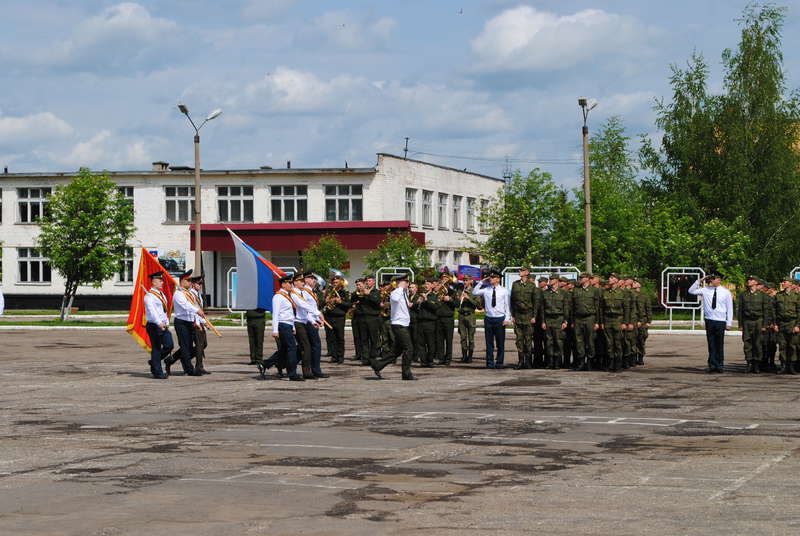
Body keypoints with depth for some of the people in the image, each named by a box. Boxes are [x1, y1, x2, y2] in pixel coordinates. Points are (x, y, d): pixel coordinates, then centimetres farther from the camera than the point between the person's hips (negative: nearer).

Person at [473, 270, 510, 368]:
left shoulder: (503, 291, 2)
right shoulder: (486, 289, 7)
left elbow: (507, 305, 3)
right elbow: (474, 292, 7)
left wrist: (507, 319, -5)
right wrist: (482, 282, 3)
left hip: (500, 318, -2)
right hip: (489, 318, 2)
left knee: (500, 342, 1)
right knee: (489, 342, 3)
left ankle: (499, 363, 8)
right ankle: (490, 363, 8)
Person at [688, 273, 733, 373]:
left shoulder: (726, 292, 3)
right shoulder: (705, 290, 7)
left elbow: (730, 308, 5)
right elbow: (691, 291, 12)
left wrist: (729, 323, 1)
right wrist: (699, 281, 2)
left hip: (720, 321, -2)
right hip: (709, 320, 2)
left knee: (720, 344, 1)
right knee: (711, 344, 2)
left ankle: (719, 365, 8)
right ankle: (712, 365, 6)